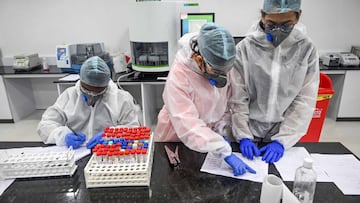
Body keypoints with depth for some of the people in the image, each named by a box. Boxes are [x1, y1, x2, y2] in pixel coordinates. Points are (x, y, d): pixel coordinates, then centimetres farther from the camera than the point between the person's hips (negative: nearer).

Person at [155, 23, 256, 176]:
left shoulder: (221, 66, -16)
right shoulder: (178, 77, -33)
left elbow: (227, 103, -4)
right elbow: (189, 127, -36)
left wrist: (221, 132, -15)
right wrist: (226, 153, -38)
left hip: (209, 139, 4)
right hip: (178, 141, -4)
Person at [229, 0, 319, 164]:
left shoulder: (307, 49, -8)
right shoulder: (245, 47, -13)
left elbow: (305, 100, -9)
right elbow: (237, 97, -11)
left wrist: (282, 140, -14)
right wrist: (243, 136, -15)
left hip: (284, 135, 1)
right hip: (249, 132, -1)